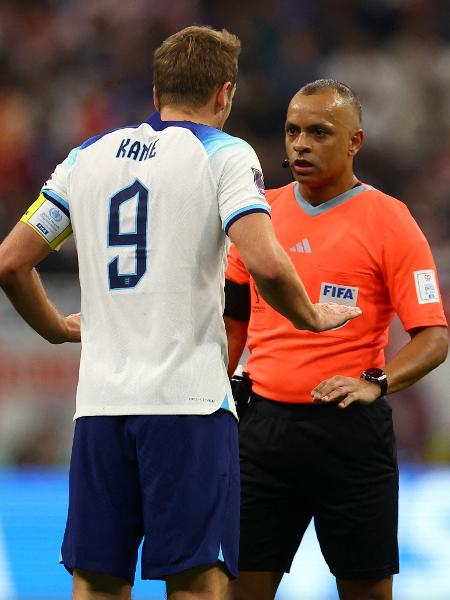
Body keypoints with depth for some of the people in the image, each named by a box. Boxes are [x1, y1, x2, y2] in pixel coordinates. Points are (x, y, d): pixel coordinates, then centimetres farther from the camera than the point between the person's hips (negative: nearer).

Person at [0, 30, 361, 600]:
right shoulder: (223, 154, 0)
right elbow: (265, 265, -15)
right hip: (189, 402, -4)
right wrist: (313, 317, 3)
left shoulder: (89, 155, 14)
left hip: (99, 402, 4)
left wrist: (57, 328, 29)